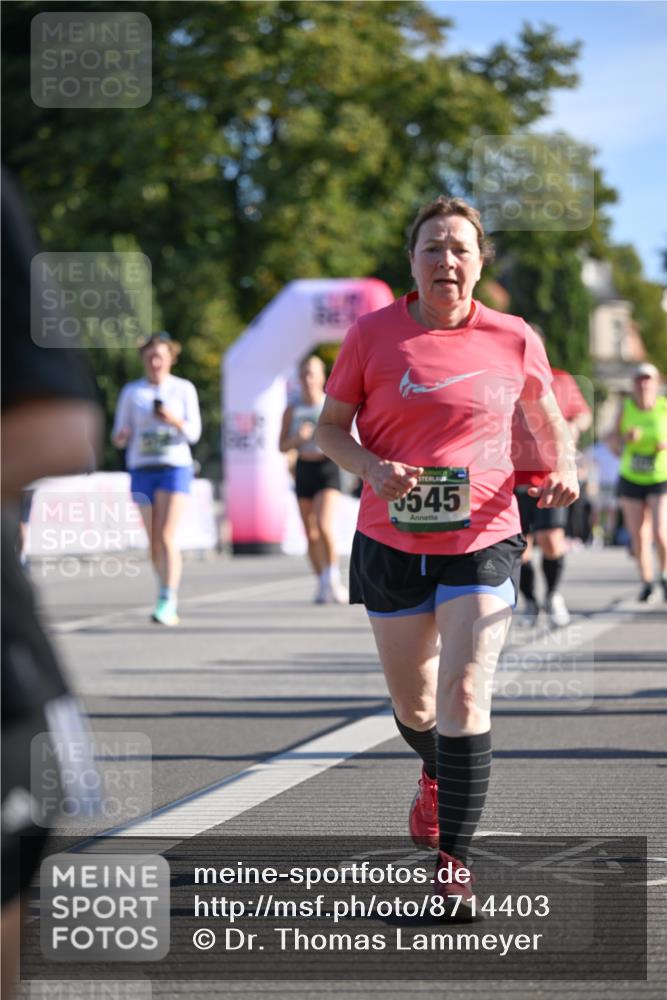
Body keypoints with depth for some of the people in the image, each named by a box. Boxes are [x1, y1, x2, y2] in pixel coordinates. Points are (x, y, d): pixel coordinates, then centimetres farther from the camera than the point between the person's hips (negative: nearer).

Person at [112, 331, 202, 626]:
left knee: (166, 538, -15)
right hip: (142, 469, 3)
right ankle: (168, 597, 20)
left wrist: (175, 421, -19)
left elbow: (194, 433, 1)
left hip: (175, 468, -3)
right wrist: (120, 437, -14)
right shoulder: (131, 391, 9)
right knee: (154, 541, 6)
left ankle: (167, 603, -18)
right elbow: (119, 436, 10)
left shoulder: (184, 389, 6)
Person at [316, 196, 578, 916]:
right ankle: (435, 775, 49)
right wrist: (371, 468, -16)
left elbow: (548, 421, 16)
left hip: (483, 542, -1)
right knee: (413, 706, 14)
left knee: (464, 699, -15)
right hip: (391, 543, 1)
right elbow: (329, 427, 4)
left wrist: (562, 470, -4)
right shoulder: (372, 334, -2)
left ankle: (453, 863, -9)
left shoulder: (513, 340, -1)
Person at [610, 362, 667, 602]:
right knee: (638, 535, 3)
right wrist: (626, 437, -21)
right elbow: (614, 443, -1)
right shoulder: (626, 407, -4)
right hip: (631, 480, 2)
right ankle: (646, 583, 19)